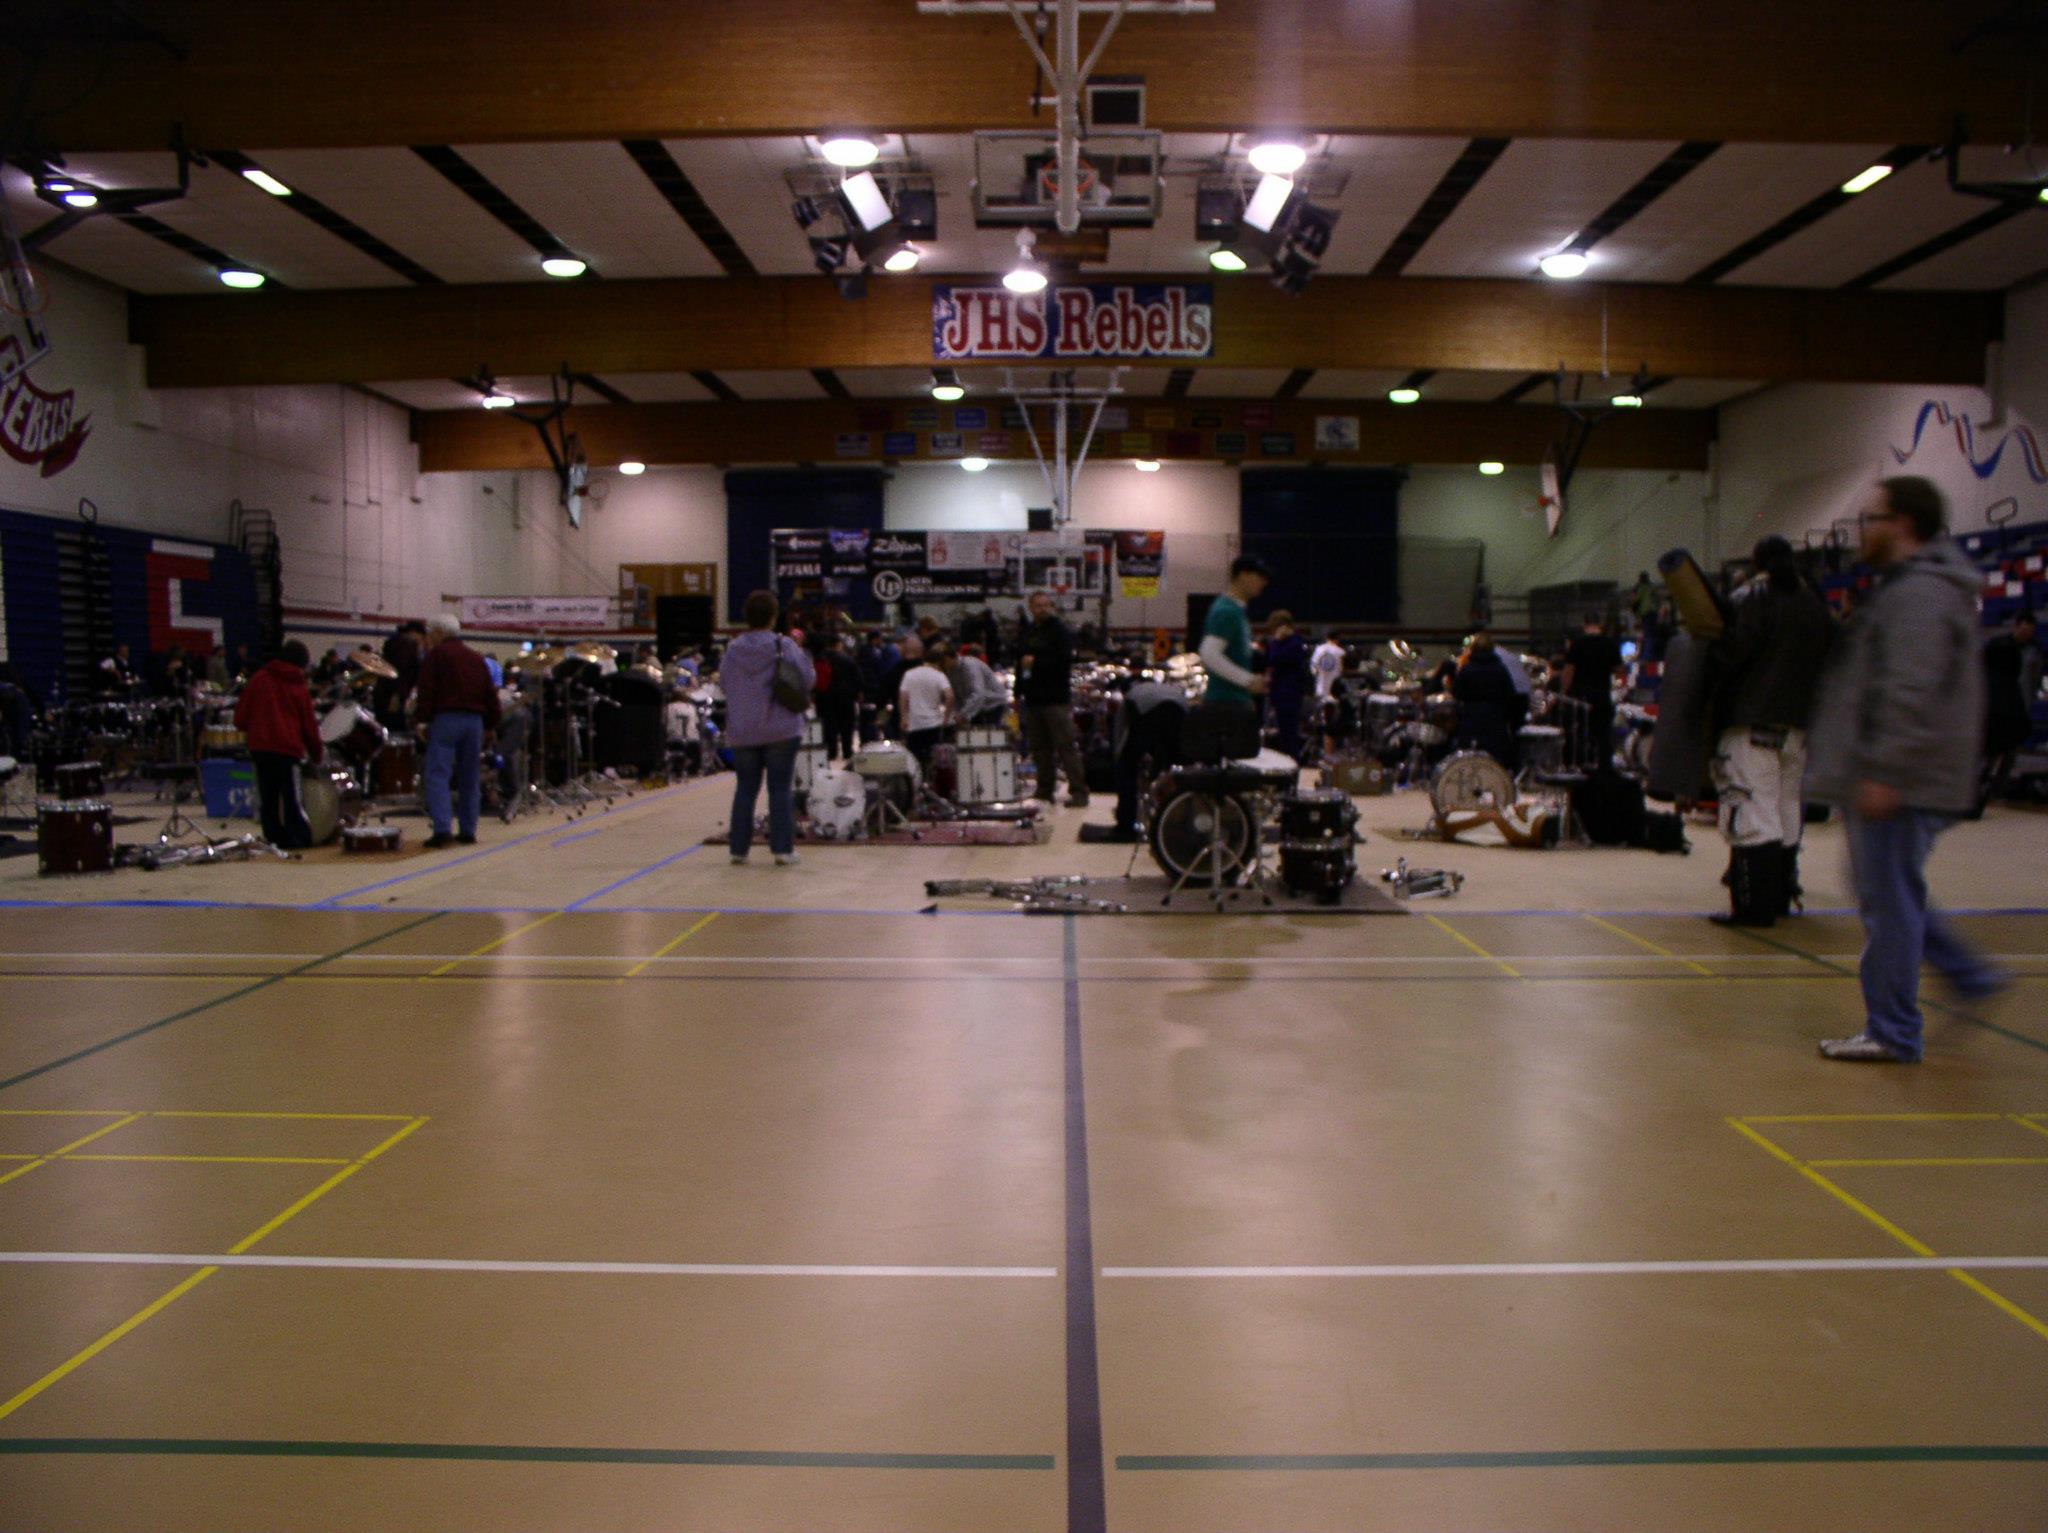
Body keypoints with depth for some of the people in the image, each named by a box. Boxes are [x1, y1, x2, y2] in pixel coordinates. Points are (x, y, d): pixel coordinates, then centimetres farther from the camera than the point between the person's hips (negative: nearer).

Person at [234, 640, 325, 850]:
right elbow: (309, 725, 6)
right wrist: (316, 753, 15)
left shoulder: (259, 679, 6)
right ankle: (299, 839, -2)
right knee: (292, 797, 0)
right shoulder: (299, 688, 4)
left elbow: (241, 716, 5)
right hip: (289, 748, -2)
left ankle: (275, 838, 9)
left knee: (267, 798, 8)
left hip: (260, 747, 2)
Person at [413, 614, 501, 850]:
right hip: (474, 719, 5)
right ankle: (468, 831, 10)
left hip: (445, 718, -5)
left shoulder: (435, 655, 2)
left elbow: (426, 690, -9)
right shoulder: (476, 658, 18)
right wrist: (490, 724, 20)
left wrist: (421, 719, -9)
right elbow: (490, 693, 17)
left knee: (438, 775, -7)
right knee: (469, 778, 10)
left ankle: (442, 828, -20)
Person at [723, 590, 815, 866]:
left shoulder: (733, 649, 0)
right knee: (781, 789, 2)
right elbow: (807, 680, -6)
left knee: (745, 789, 12)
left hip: (742, 732, 3)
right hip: (781, 729, -3)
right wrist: (803, 654, 9)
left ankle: (738, 848, 14)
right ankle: (783, 849, 0)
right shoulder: (785, 646, -10)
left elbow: (723, 682, 9)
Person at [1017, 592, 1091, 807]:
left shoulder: (1059, 629, -5)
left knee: (1066, 747, -7)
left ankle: (1079, 791, -6)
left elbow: (1064, 660, -16)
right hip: (1033, 699, 7)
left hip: (1056, 699, -7)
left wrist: (1036, 662, -16)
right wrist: (1018, 693, 21)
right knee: (1040, 749, 10)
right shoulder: (1027, 631, 16)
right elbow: (1020, 662, 22)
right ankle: (1044, 791, 17)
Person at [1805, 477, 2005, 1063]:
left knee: (1890, 902, -4)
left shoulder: (1919, 592, -16)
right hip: (1891, 778, 11)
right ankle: (1970, 976, 26)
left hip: (1898, 783, -11)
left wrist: (1884, 772, -26)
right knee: (1887, 896, 19)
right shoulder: (1905, 586, 19)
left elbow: (1913, 694, -25)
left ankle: (1891, 1033, 4)